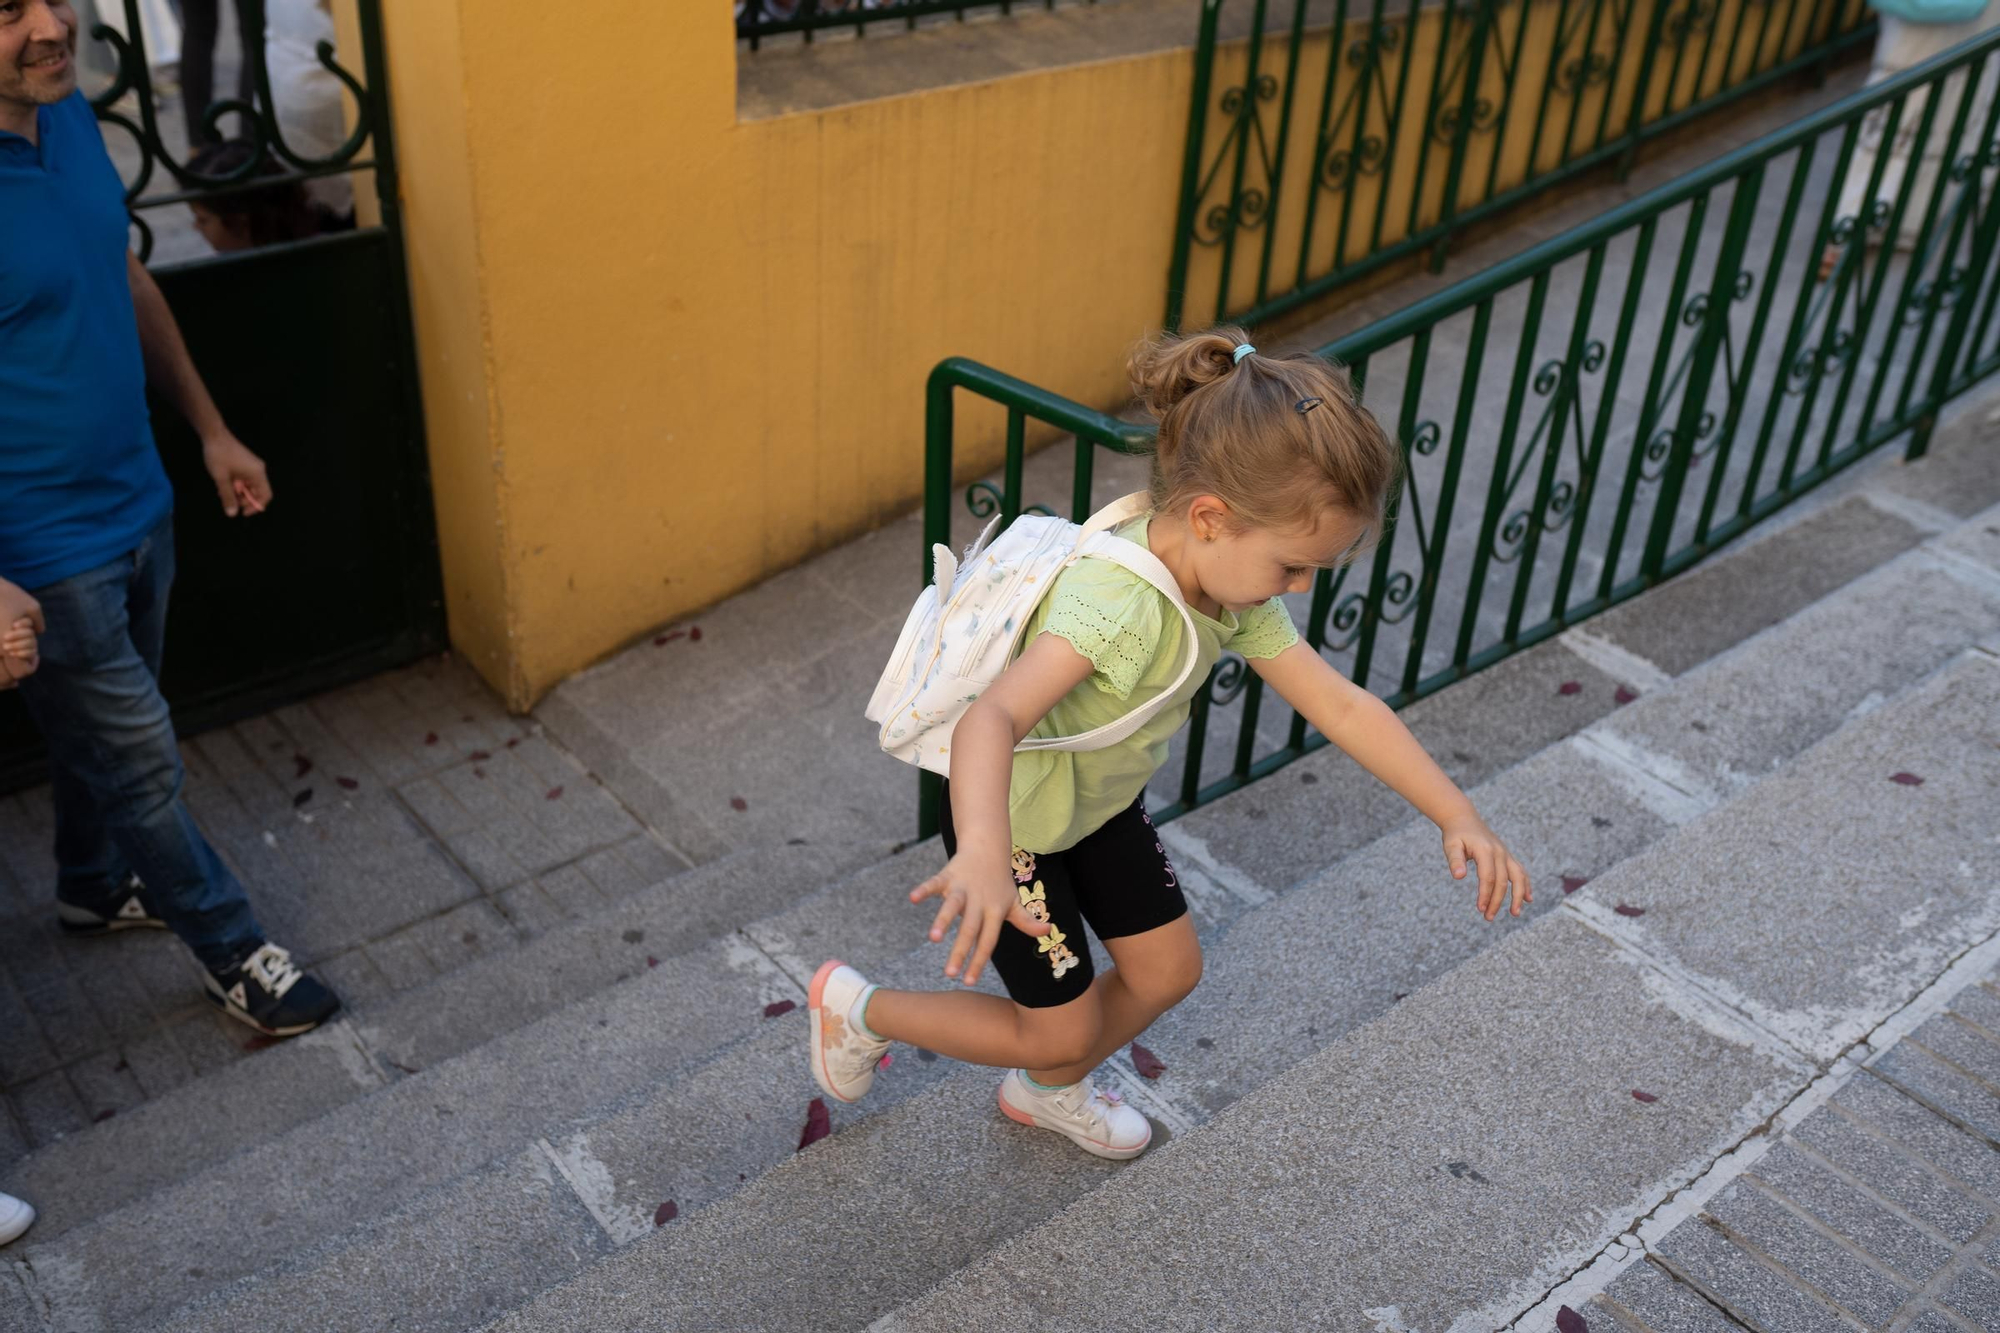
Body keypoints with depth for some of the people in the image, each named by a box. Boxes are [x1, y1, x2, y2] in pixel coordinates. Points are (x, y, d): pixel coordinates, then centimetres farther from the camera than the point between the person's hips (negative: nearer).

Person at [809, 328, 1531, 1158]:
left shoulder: (1235, 589, -14)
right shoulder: (1115, 603, -40)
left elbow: (1340, 705, -9)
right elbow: (991, 720, -54)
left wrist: (1457, 816, -12)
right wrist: (982, 856, -72)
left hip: (1103, 802, 8)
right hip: (1010, 818, -8)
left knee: (1167, 970, 15)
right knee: (1065, 1031, 5)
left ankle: (1047, 1090, 43)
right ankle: (859, 1008, 25)